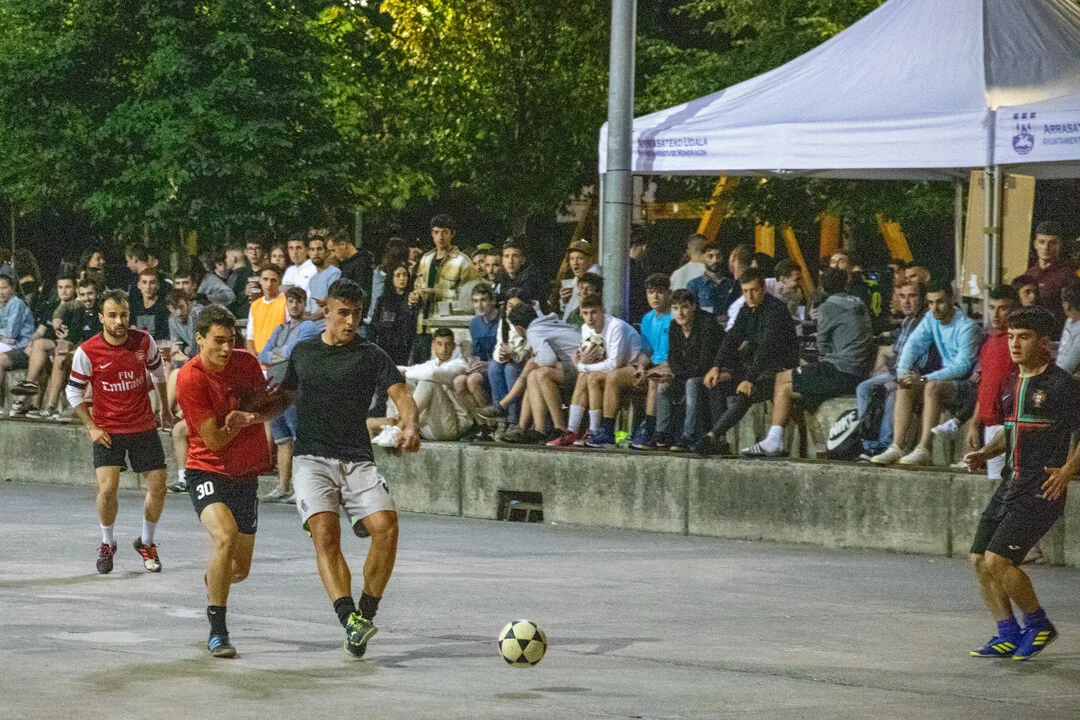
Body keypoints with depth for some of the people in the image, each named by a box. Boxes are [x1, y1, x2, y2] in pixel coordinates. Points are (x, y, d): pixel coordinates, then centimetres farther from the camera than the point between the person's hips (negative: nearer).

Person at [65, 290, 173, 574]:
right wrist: (92, 427, -7)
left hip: (144, 426, 3)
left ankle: (146, 543, 25)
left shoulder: (144, 342, -6)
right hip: (107, 430, -3)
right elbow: (74, 392, -1)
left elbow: (158, 371, 14)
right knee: (107, 488, -17)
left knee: (158, 487, 1)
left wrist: (164, 408, 21)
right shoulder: (87, 352, -13)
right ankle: (107, 544, 9)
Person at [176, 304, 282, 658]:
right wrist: (248, 416, -10)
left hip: (246, 474, 5)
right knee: (225, 535, -31)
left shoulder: (246, 362, -2)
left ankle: (211, 580, 47)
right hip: (208, 472, -5)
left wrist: (248, 415, -13)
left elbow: (269, 408, 9)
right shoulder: (190, 379, -18)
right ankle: (217, 632, -21)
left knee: (238, 568, 7)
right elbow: (215, 440, -17)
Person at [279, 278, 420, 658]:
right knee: (324, 531, -24)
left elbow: (401, 395, -3)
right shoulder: (302, 352, 15)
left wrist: (411, 426, -24)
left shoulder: (370, 355, 8)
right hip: (311, 458, 0)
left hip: (358, 461, 0)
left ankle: (366, 613, -6)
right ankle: (350, 619, -35)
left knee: (386, 526, -22)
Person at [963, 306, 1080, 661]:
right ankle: (1008, 636, 16)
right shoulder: (1010, 384, 13)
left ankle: (1039, 624, 5)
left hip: (1041, 491, -8)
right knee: (980, 560, 4)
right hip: (1010, 485, 8)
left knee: (997, 561, -16)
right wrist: (985, 452, 10)